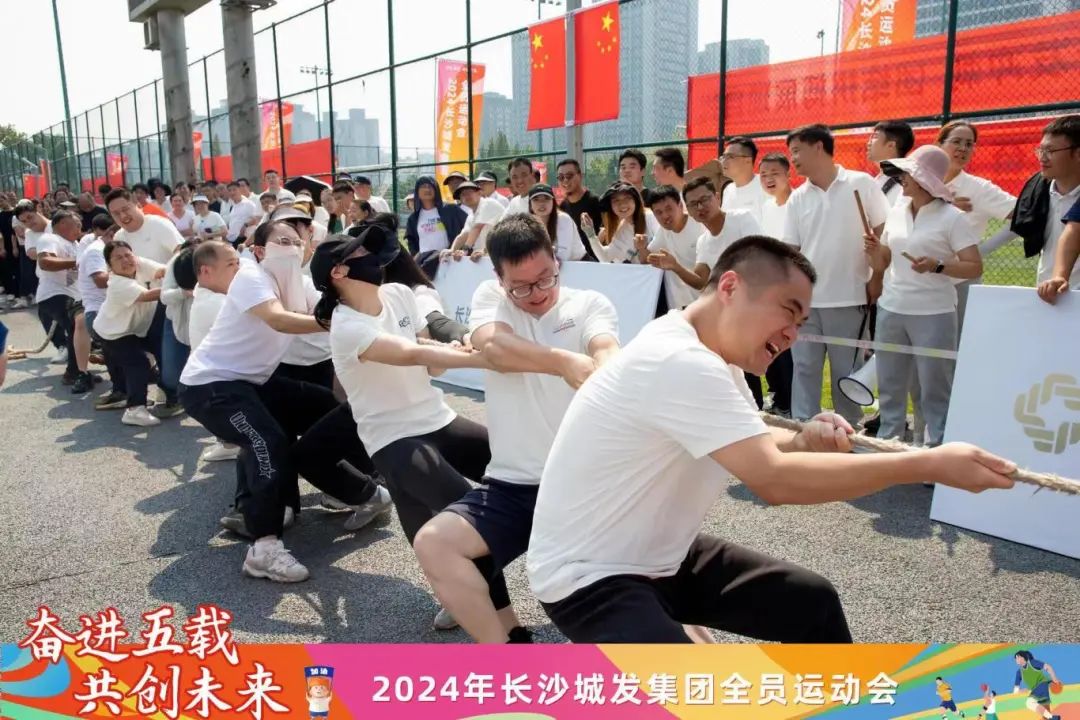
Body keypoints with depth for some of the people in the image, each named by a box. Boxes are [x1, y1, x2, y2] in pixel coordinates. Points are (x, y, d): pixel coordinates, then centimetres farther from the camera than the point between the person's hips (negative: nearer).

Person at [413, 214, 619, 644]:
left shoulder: (590, 304, 5)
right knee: (432, 543, -19)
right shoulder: (489, 296, 6)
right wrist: (564, 362, -37)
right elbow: (493, 347, -18)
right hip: (512, 485, 1)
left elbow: (608, 353, -17)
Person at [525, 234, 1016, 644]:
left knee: (811, 601, 11)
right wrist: (931, 464, -29)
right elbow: (774, 480, -35)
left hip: (661, 557, 10)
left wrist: (807, 444, -15)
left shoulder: (713, 356, 4)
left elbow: (762, 453, 8)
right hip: (587, 576, -9)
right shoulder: (679, 362, -29)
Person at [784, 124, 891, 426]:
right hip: (805, 299, 3)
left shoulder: (861, 184, -3)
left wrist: (876, 279, -7)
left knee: (846, 372, 8)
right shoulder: (797, 198, 7)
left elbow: (884, 234, -1)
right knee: (804, 368, 7)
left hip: (849, 298, -3)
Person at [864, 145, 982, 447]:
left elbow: (975, 267, -9)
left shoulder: (952, 218, -6)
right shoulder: (896, 213, 11)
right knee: (889, 386, 13)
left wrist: (937, 266, -24)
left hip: (933, 314, -5)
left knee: (935, 390, 1)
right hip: (890, 310, 6)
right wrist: (874, 250, -5)